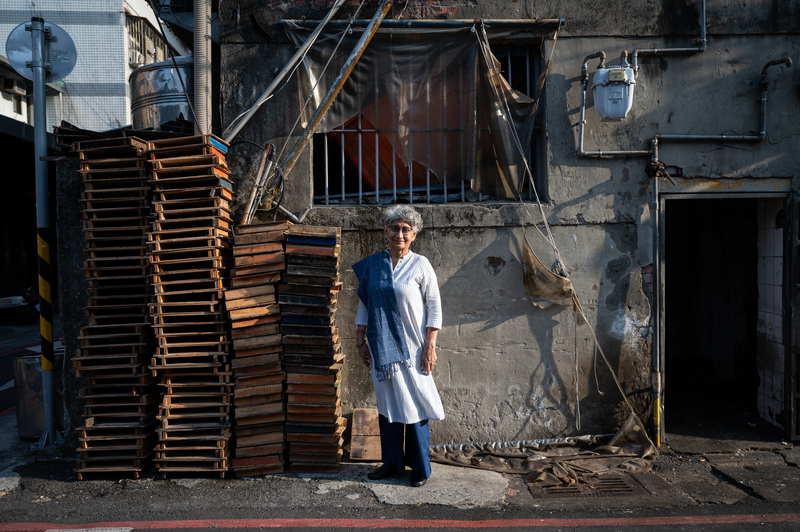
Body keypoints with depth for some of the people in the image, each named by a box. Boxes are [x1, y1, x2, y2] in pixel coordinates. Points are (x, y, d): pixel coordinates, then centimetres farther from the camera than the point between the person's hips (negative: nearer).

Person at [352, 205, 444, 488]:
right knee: (387, 403, 11)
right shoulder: (372, 265, 6)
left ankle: (420, 467, 17)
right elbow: (364, 303, 11)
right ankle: (392, 462, 26)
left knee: (415, 405, 2)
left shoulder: (420, 265, -4)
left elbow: (434, 308, -5)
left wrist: (430, 346, -10)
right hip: (382, 347, 4)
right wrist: (360, 340, 8)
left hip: (412, 347, -3)